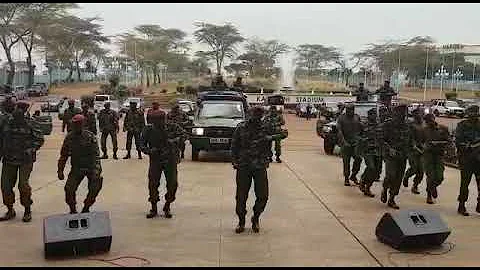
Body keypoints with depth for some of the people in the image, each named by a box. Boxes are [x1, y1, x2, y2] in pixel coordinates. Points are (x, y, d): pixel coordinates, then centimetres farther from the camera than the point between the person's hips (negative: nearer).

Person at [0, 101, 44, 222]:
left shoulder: (28, 124, -8)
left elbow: (40, 139, -1)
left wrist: (31, 150, -12)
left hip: (25, 160, -4)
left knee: (23, 184, -10)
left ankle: (27, 210, 9)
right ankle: (10, 210, 22)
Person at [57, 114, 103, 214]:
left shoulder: (90, 136, -8)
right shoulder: (69, 137, 1)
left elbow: (96, 154, -13)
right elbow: (63, 155, 10)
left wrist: (97, 170, -24)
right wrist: (60, 170, 3)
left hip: (91, 167, -2)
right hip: (76, 168, 2)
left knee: (95, 188, -17)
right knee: (69, 189, -14)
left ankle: (86, 208, 7)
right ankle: (72, 210, 10)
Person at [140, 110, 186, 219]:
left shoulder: (172, 127, -6)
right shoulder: (148, 130, -5)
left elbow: (183, 134, -1)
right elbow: (141, 144, -1)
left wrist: (175, 140, -19)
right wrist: (149, 151, -20)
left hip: (171, 160, 0)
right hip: (155, 161, 0)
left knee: (172, 184, 0)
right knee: (153, 184, -2)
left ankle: (167, 208, 20)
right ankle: (153, 209, 15)